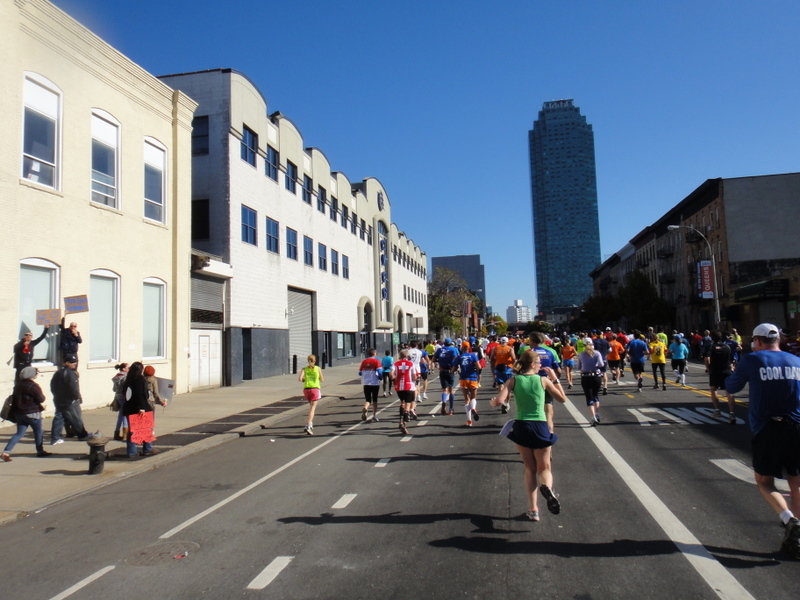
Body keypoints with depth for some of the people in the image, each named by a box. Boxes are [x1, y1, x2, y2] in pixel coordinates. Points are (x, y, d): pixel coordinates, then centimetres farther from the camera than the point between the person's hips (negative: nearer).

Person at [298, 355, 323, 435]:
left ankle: (310, 423, 23)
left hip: (306, 389, 3)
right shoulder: (318, 369, 1)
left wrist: (304, 380, 12)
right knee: (312, 408, -6)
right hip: (315, 389, -3)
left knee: (311, 405, 25)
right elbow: (322, 380, 6)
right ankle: (308, 426, -20)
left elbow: (299, 379, -9)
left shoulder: (304, 369, 4)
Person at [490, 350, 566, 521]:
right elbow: (562, 398, 8)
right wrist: (555, 379, 16)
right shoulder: (543, 380, -3)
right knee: (544, 467, 11)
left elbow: (499, 401, -14)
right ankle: (547, 487, -24)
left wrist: (493, 400, 8)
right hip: (540, 427, -1)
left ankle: (533, 509, 12)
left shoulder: (514, 381, -2)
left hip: (521, 427, 1)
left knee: (530, 469, 17)